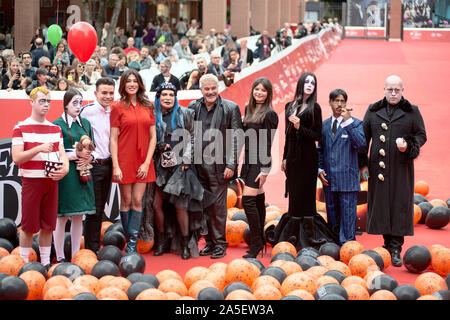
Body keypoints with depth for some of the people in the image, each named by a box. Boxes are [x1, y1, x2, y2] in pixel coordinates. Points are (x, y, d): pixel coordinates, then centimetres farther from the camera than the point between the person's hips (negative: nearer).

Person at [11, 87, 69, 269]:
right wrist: (39, 148, -22)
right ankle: (24, 263, 10)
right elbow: (16, 157, -11)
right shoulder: (21, 128, -3)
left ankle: (46, 262, 17)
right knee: (29, 226, -1)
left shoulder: (55, 129, 13)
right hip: (31, 181, -5)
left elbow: (62, 153, 10)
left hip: (52, 181, 5)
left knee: (48, 225, 8)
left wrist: (65, 168, -12)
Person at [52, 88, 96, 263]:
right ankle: (60, 257, 4)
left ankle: (76, 255, 15)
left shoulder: (85, 123, 14)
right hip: (65, 174, -5)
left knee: (79, 216, 8)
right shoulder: (58, 124, -4)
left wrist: (88, 158, -3)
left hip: (82, 174, 6)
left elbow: (92, 148, 18)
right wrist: (76, 154, -15)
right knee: (62, 217, -3)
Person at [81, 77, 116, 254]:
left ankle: (96, 247, 19)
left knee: (100, 210, 12)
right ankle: (91, 249, 2)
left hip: (107, 165, 7)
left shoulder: (111, 112, 12)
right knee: (94, 210, -4)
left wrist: (113, 163, 13)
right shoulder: (88, 111, -10)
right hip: (93, 165, -7)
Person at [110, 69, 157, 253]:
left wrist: (147, 162, -4)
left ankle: (132, 243, 2)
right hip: (124, 160, -2)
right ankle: (130, 241, 13)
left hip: (143, 162, 2)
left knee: (137, 201, 0)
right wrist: (115, 166, -11)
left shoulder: (147, 107, 8)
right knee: (126, 201, 3)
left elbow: (153, 137, 7)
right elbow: (113, 139, -3)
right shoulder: (118, 107, 0)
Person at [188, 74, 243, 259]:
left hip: (219, 165, -4)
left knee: (218, 205, -2)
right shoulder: (193, 107, 9)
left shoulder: (230, 108, -2)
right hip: (198, 165, 4)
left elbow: (236, 139, -4)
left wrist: (231, 165, -9)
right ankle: (209, 242, 17)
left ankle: (220, 243, 7)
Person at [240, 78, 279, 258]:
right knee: (258, 201, 12)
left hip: (260, 162, -8)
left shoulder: (269, 114, -9)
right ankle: (260, 240, 19)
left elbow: (268, 144, -12)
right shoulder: (249, 110, 13)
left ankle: (256, 243, -6)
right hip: (249, 161, 8)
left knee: (248, 201, -13)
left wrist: (265, 170, -15)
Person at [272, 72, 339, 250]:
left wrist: (299, 127, -19)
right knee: (294, 196, 8)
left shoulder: (314, 108, -4)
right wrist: (285, 157, 15)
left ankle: (306, 239, 2)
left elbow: (317, 135, -7)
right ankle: (292, 238, 13)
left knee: (304, 196, -4)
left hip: (307, 157, -5)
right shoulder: (290, 106, 12)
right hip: (292, 156, 5)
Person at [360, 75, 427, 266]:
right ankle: (388, 243, 15)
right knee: (381, 203, 3)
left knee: (399, 204, -5)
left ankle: (396, 248, -2)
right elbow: (364, 137, 11)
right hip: (379, 166, 2)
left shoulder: (412, 112, 4)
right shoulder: (373, 111, 9)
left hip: (401, 166, -2)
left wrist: (409, 147, -15)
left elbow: (421, 135, 6)